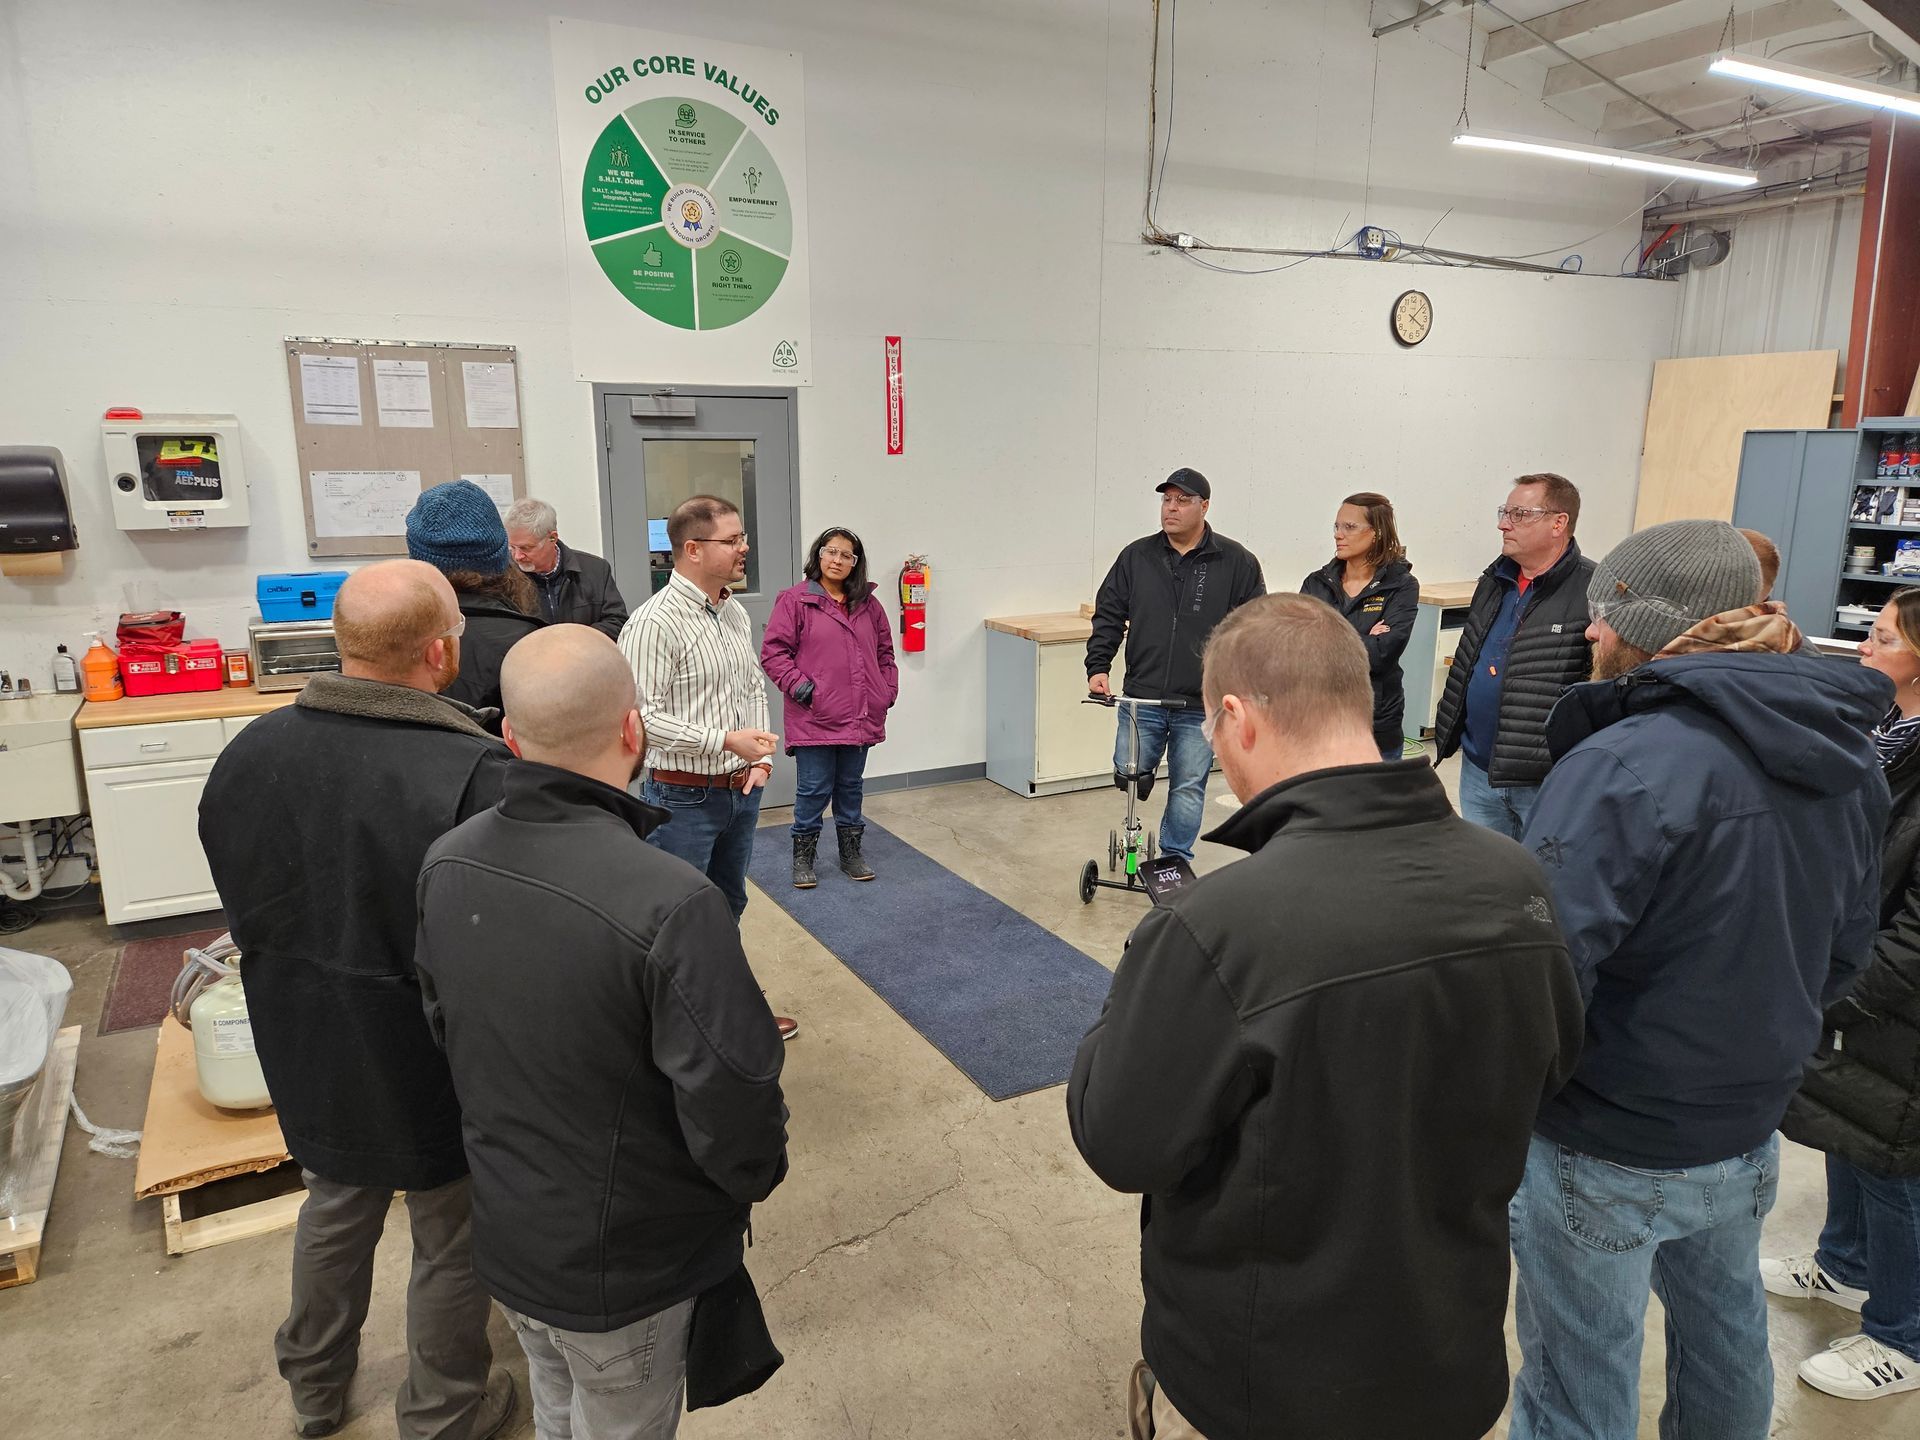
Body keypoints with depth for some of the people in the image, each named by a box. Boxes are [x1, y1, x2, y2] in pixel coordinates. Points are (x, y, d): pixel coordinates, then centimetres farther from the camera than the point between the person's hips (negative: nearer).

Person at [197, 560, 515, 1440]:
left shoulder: (250, 752, -10)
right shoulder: (476, 776, -32)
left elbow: (242, 910, 4)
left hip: (306, 1054, 6)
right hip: (433, 1069, -6)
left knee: (336, 1208, 30)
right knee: (452, 1238, 18)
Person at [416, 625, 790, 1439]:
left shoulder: (446, 863, -12)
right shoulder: (670, 905, -34)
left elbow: (444, 1023, 3)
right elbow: (732, 1107, -27)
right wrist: (761, 1173, -4)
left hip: (502, 1236, 6)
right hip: (625, 1267, -5)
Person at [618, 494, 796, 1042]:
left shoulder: (735, 612, 7)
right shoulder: (655, 622, -19)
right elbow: (644, 714, -23)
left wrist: (762, 756, 1)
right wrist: (725, 740, -25)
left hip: (741, 791, 8)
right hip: (684, 797, -8)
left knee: (728, 906, 22)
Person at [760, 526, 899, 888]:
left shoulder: (868, 605, 10)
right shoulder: (794, 601, -6)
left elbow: (885, 652, 19)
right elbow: (773, 652, -7)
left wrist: (888, 692, 9)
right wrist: (800, 686, -15)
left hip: (860, 718, 5)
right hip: (814, 719, -5)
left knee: (851, 787, 17)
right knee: (814, 790, 2)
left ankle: (851, 852, 30)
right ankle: (803, 856, 18)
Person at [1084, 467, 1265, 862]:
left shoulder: (1237, 562, 0)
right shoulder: (1136, 557, 5)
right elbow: (1108, 615, 8)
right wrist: (1098, 666, -3)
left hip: (1200, 705, -1)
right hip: (1141, 697, 1)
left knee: (1188, 789, 8)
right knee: (1128, 776, 3)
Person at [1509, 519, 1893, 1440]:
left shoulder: (1622, 766, -28)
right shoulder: (1844, 755, -1)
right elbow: (1844, 950, 10)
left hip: (1607, 1154, -7)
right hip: (1746, 1138, 8)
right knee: (1723, 1331, 29)